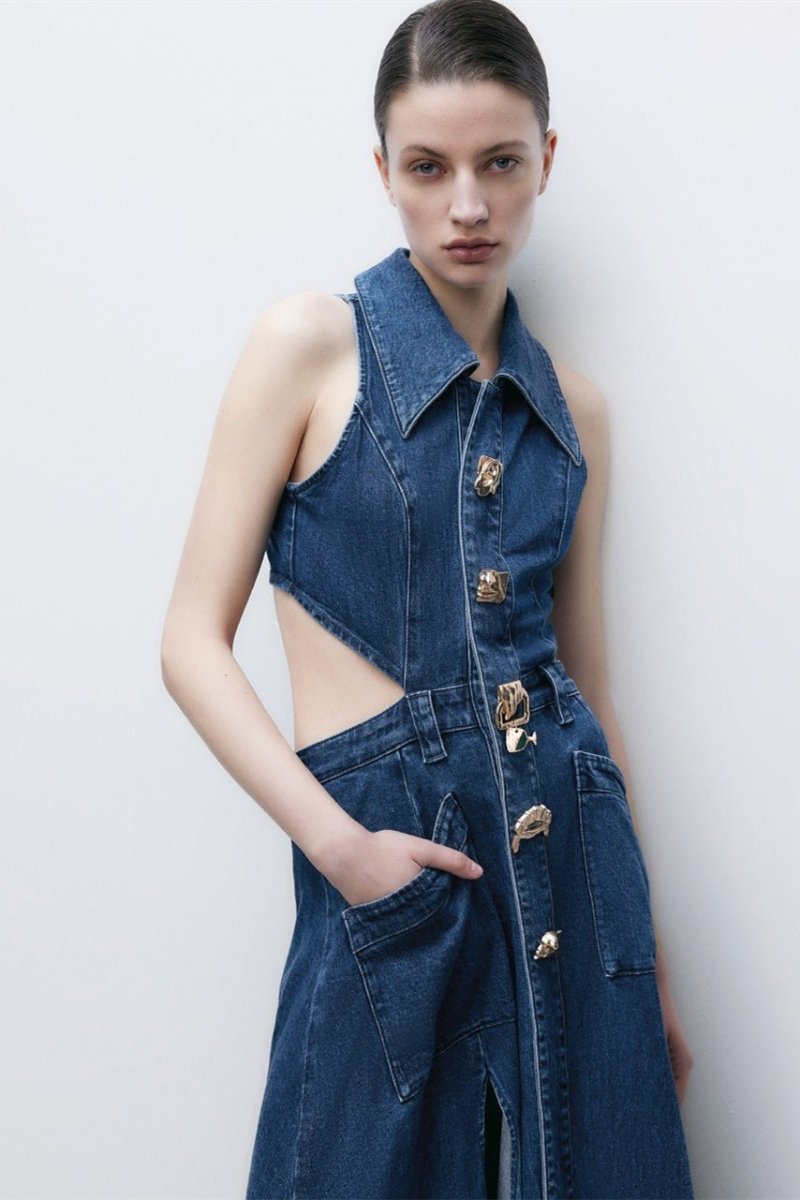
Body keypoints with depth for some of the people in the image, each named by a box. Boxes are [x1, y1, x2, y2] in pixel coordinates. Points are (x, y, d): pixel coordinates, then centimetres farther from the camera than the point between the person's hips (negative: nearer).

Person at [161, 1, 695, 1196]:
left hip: (575, 849, 4)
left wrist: (652, 947, 15)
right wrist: (338, 845, -17)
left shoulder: (572, 407, 9)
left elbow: (586, 677, 13)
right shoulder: (310, 345, -4)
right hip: (386, 859, -4)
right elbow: (195, 643, -6)